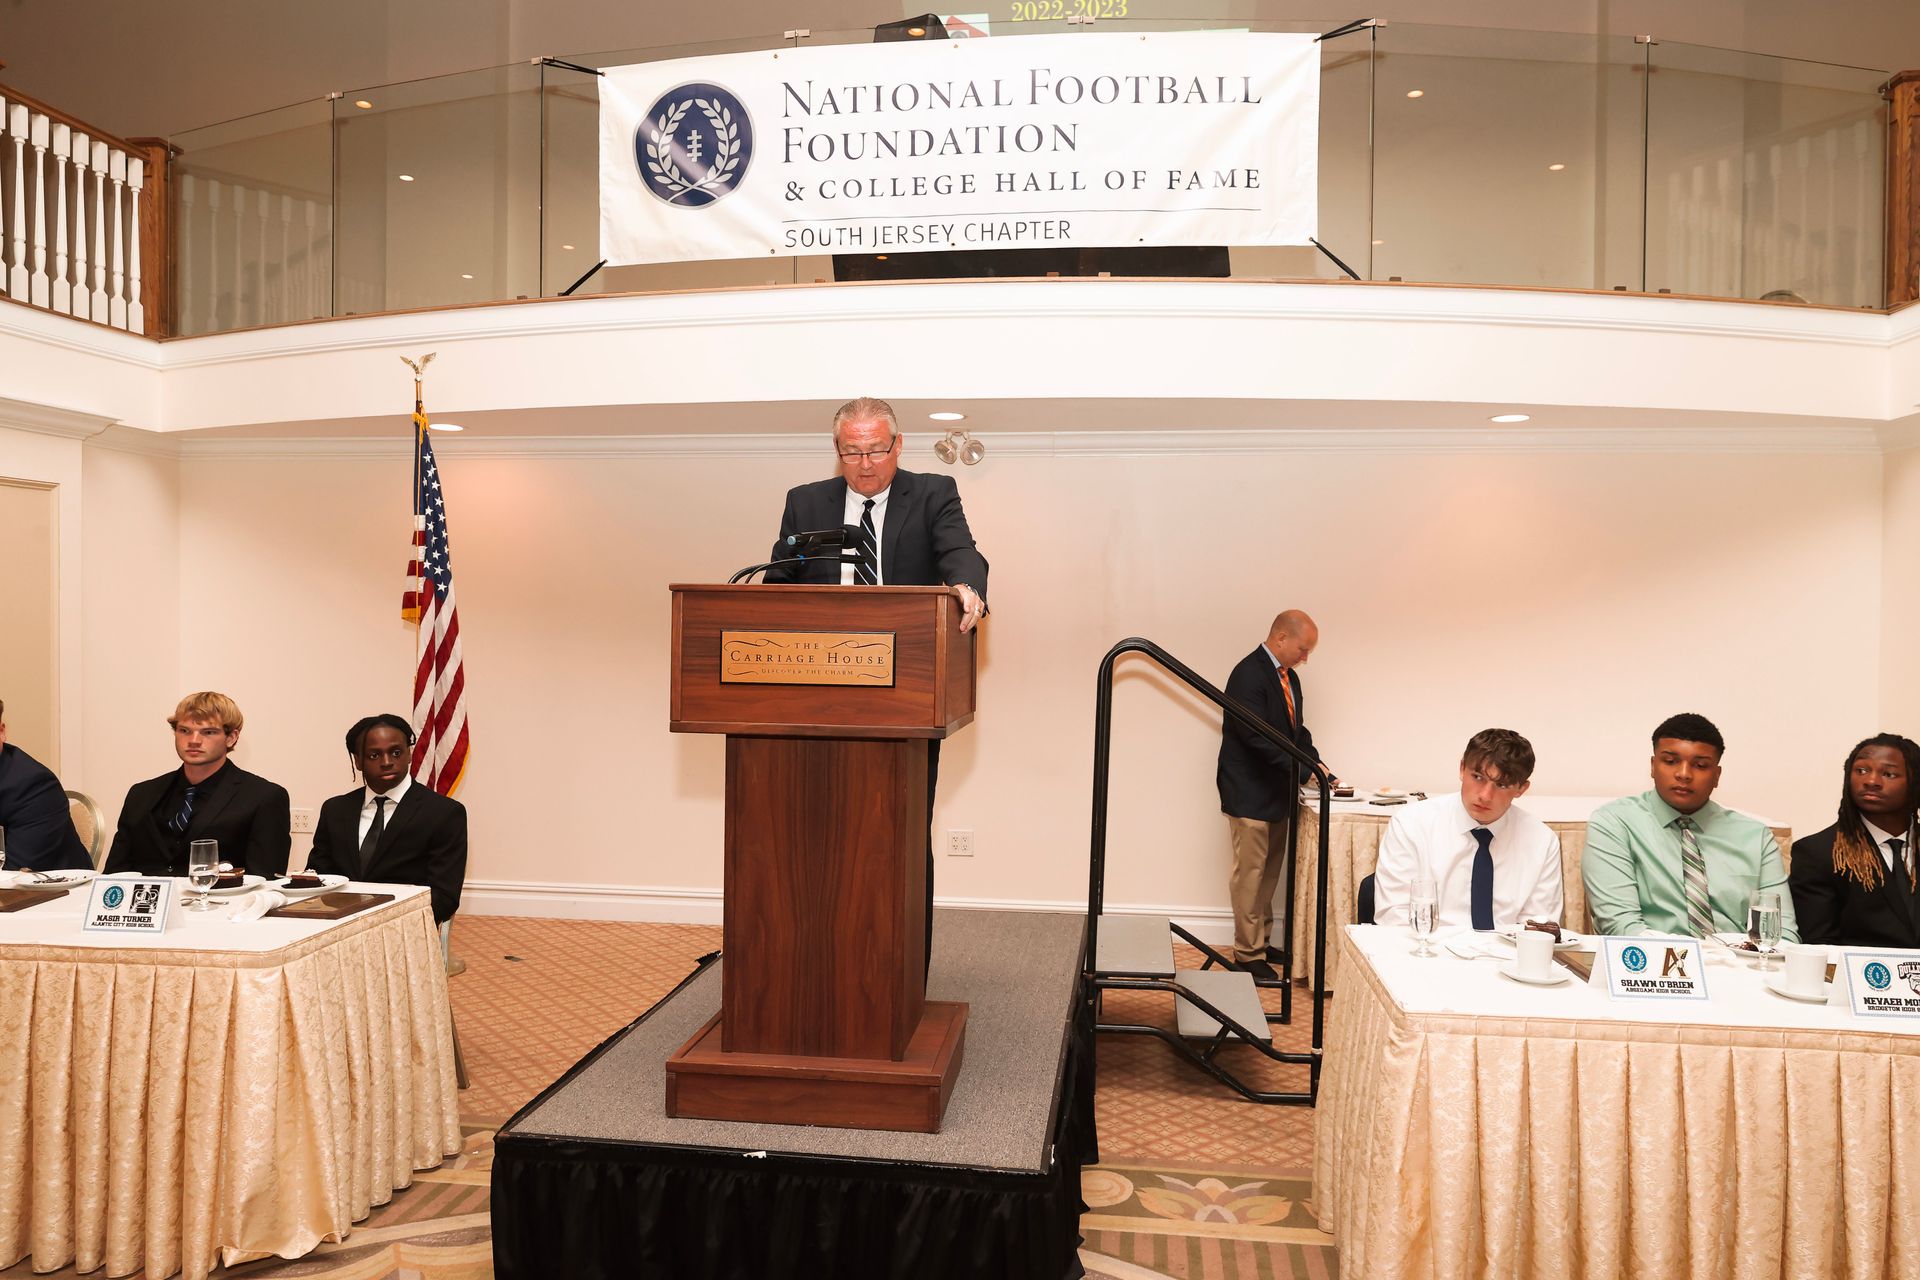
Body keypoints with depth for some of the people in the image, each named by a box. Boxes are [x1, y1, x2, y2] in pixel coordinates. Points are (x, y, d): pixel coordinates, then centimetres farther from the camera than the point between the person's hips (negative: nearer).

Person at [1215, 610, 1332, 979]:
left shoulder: (1288, 676, 11)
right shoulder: (1249, 675, -18)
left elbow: (1297, 731, 14)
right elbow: (1257, 737, -25)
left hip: (1277, 793, 9)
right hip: (1250, 794, -9)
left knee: (1269, 873, 17)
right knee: (1250, 874, 0)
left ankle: (1260, 942, 29)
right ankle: (1247, 954, 9)